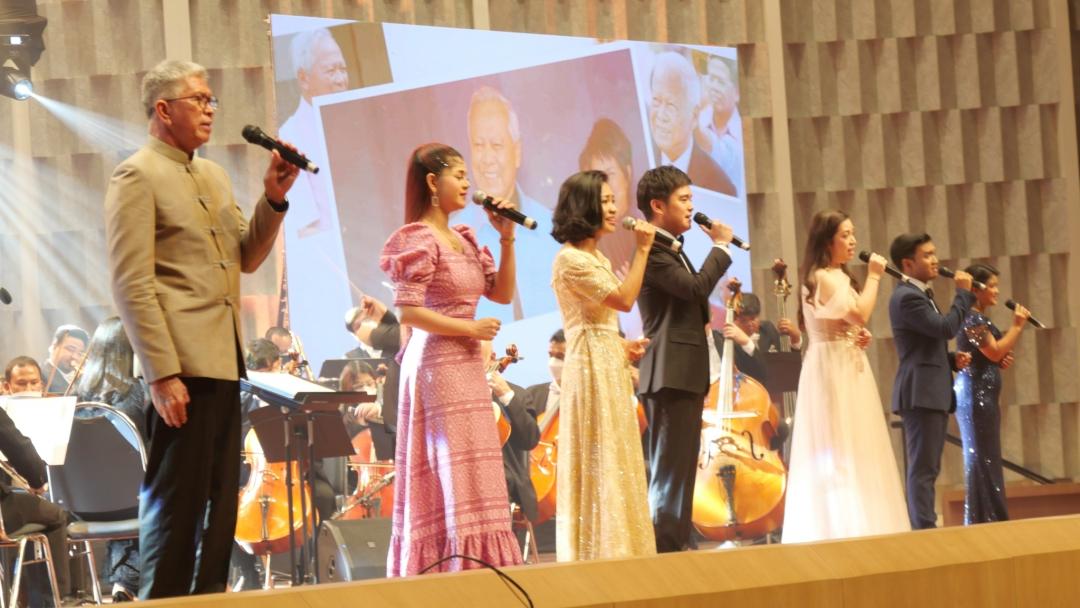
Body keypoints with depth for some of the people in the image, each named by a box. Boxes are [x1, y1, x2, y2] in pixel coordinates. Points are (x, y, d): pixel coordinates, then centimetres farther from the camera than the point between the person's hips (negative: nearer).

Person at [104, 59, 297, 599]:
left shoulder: (213, 176, 19)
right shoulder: (137, 176, -7)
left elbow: (246, 257, 19)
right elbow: (132, 285, -13)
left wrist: (273, 198, 4)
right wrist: (162, 375, -20)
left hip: (223, 363, 9)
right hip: (181, 367, -9)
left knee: (220, 499, 10)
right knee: (177, 499, -7)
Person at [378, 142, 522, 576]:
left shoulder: (464, 240, 14)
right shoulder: (419, 239, -10)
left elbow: (502, 293, 15)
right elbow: (408, 312, -17)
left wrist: (506, 237, 6)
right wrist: (470, 329, -13)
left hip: (467, 367, 9)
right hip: (436, 365, -9)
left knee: (470, 480, 8)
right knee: (451, 477, -10)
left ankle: (473, 571, 10)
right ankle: (451, 570, -10)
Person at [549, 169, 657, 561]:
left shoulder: (595, 257, 16)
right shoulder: (570, 259, -14)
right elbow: (624, 300, -18)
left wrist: (623, 348, 8)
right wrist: (642, 250, -15)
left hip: (611, 366, 10)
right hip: (591, 366, -10)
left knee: (613, 463, 10)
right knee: (597, 461, -6)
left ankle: (614, 551, 14)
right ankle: (596, 553, -2)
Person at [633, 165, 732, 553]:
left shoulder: (672, 251, 21)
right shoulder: (653, 250, -12)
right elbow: (696, 287, -24)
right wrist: (720, 247, -10)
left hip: (686, 376, 11)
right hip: (670, 376, -11)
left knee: (681, 473, 15)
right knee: (669, 473, -12)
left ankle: (675, 546, 21)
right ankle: (664, 550, -13)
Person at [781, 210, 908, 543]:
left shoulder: (839, 276, 17)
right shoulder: (823, 277, -13)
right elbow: (859, 314, -22)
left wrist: (860, 336, 4)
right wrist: (873, 277, -11)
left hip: (848, 369, 10)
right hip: (833, 371, -10)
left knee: (850, 450, 8)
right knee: (841, 451, -11)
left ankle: (849, 528, 10)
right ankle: (845, 527, -12)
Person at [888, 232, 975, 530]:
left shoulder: (922, 294, 20)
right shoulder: (906, 297, -13)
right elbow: (945, 328, -22)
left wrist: (953, 360, 9)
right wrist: (964, 293, -11)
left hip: (934, 393, 10)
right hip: (921, 393, -10)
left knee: (927, 468, 12)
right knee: (923, 469, -12)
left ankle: (924, 527, 16)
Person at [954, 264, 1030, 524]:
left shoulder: (982, 319, 18)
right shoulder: (971, 318, -12)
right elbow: (994, 351, -20)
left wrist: (1004, 360, 4)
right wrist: (1017, 326, -10)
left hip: (986, 393, 10)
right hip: (975, 392, -10)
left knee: (988, 457, 10)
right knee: (982, 457, -8)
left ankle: (988, 518, 13)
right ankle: (985, 518, -7)